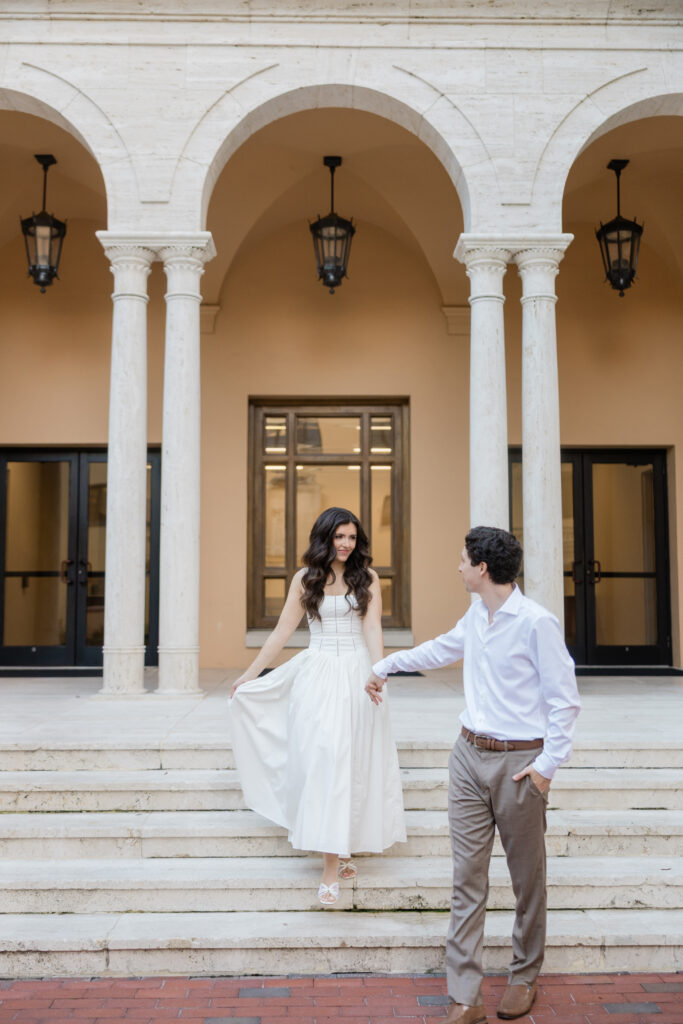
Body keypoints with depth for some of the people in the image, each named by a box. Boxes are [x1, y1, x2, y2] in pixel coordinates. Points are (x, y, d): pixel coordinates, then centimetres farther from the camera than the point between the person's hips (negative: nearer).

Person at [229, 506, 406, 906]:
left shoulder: (367, 577, 4)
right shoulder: (305, 578, 6)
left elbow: (372, 627, -6)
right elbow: (283, 631, 9)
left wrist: (377, 671, -22)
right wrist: (249, 674, 9)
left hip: (357, 674, 0)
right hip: (317, 675, 0)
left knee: (353, 761, 1)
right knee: (323, 759, -5)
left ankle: (341, 849, 11)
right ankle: (333, 865, 3)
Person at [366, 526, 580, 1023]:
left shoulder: (537, 622, -13)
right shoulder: (476, 616, 8)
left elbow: (564, 701, -10)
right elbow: (441, 649, 28)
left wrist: (547, 765, -14)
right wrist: (383, 666, 36)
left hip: (518, 762, -6)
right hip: (470, 755, 6)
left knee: (527, 878, 10)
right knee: (467, 878, 4)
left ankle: (525, 977, 32)